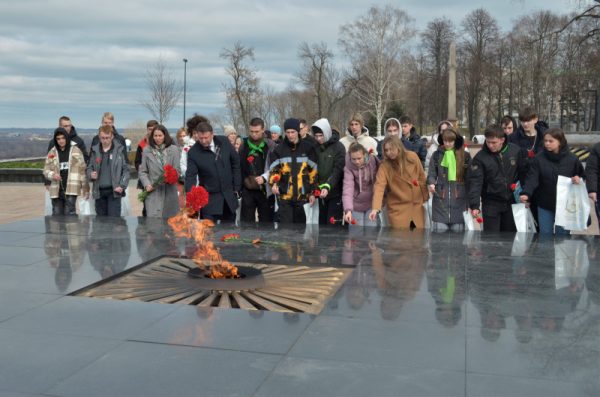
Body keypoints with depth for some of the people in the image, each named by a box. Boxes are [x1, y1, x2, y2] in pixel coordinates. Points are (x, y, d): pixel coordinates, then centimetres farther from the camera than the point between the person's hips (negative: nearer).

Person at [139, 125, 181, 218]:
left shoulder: (174, 149, 3)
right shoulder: (147, 150, 7)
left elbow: (177, 170, 2)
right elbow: (142, 171, 8)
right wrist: (147, 184, -7)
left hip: (169, 191, 0)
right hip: (153, 191, 0)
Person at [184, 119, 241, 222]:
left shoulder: (224, 142, -5)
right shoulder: (193, 152, -12)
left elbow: (235, 163, 5)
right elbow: (190, 176, -14)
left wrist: (237, 187, 4)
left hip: (229, 195, 3)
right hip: (209, 199, -3)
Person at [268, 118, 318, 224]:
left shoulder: (308, 148, 3)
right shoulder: (279, 149, 4)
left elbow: (313, 171, 6)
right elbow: (273, 169, 5)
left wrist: (313, 192, 3)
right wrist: (273, 183, -15)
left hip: (303, 195, 1)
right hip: (284, 195, 0)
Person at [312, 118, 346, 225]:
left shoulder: (338, 147, -9)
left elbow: (338, 171, -16)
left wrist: (327, 186, -29)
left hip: (334, 193, -4)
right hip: (319, 192, 4)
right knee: (321, 223, 12)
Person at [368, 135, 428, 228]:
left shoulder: (412, 157, -7)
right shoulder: (384, 166, -14)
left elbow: (421, 177, 5)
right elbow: (379, 186, -26)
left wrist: (425, 196, 13)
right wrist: (375, 208, -39)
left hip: (417, 206, 2)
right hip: (398, 208, -2)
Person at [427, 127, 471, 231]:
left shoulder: (465, 156, 5)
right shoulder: (437, 155, 7)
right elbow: (432, 173, 5)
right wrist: (431, 183, -18)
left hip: (459, 199, 0)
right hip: (440, 199, 0)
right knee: (440, 233, 0)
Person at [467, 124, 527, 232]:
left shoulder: (516, 151, -6)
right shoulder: (480, 157, -14)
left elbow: (524, 173, 6)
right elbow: (474, 182, -18)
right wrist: (474, 205, -27)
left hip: (512, 201, 3)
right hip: (491, 203, -2)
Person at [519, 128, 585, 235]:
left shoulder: (572, 159, -4)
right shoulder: (539, 159, -5)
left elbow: (583, 177, 8)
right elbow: (532, 178, -14)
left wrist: (578, 180, -16)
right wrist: (526, 193, -31)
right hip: (545, 206, 0)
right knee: (545, 234, 8)